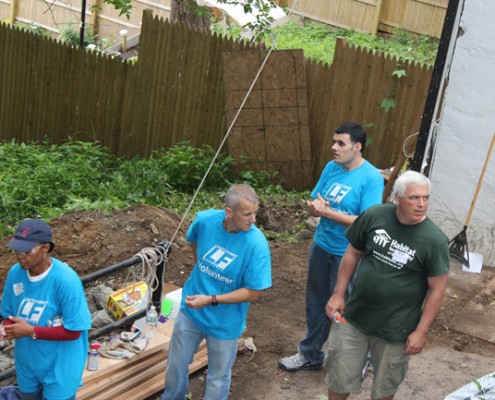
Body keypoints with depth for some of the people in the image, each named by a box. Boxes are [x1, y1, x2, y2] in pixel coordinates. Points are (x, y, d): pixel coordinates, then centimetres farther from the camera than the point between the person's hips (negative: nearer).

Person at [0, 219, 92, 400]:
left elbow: (73, 331, -22)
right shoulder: (15, 272, -10)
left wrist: (32, 331, -26)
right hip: (26, 362, 5)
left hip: (59, 367, -5)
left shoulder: (66, 280, -27)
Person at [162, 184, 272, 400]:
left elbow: (252, 293, -21)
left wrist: (211, 300, -26)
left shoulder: (257, 245, -27)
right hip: (190, 309, 4)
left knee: (218, 377, 16)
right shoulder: (205, 220, -17)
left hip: (225, 322, -3)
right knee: (176, 364, 23)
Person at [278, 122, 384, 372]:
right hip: (321, 246, 6)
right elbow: (314, 205, 7)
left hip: (348, 254, -6)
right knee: (316, 304, 19)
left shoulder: (371, 178, -19)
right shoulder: (331, 168, 1)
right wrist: (315, 208, -18)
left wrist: (327, 211, -23)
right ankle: (310, 354, 37)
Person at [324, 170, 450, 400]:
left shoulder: (434, 240, -18)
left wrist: (421, 331, -10)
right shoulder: (374, 216, -11)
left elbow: (437, 289, -11)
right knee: (339, 375, 16)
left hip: (396, 329, -2)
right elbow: (353, 254, 3)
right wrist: (338, 294, 3)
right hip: (354, 317, 2)